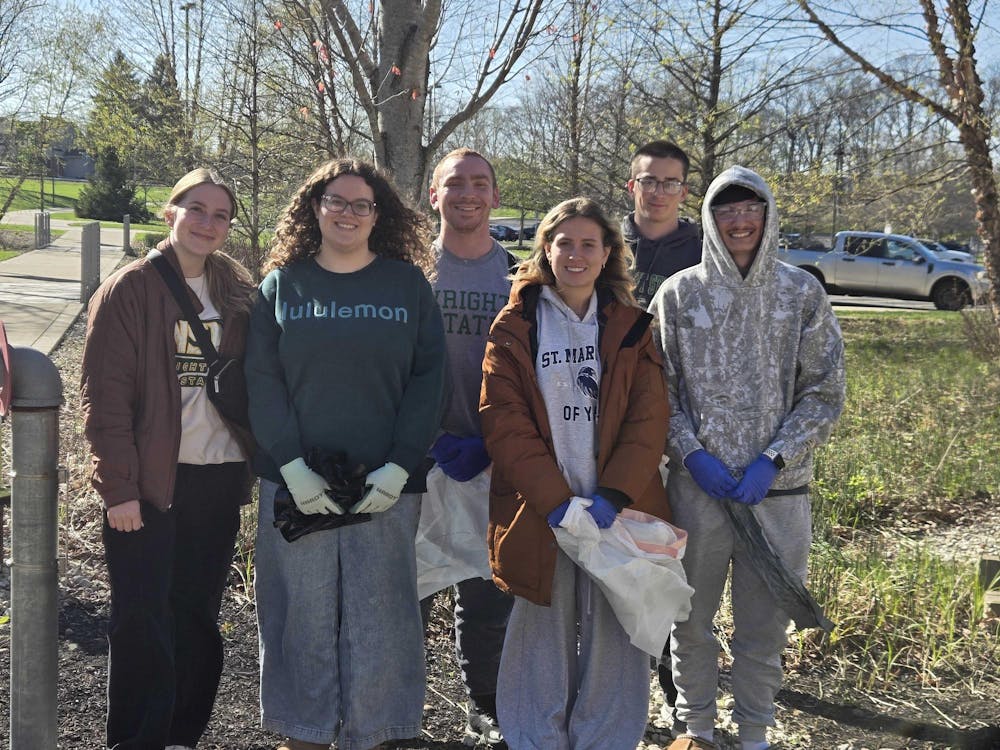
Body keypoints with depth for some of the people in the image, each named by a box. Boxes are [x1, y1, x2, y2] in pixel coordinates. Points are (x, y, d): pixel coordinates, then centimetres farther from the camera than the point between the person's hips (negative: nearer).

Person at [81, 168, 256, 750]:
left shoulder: (238, 293, 9)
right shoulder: (130, 289, -5)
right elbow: (104, 393, -9)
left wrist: (249, 472, 8)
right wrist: (119, 486, -14)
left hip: (219, 478, 4)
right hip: (150, 481, -4)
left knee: (198, 614, 11)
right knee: (143, 620, -1)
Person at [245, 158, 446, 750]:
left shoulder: (408, 285, 4)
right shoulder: (282, 284, 6)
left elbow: (428, 379, 0)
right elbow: (262, 379, 0)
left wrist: (399, 467, -10)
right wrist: (292, 466, -11)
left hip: (386, 483, 0)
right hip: (297, 480, 0)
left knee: (379, 613, 5)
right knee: (303, 611, 6)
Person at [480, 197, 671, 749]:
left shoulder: (631, 327, 8)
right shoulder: (513, 327, 3)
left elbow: (649, 419, 0)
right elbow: (503, 422, -5)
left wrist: (613, 495, -13)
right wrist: (555, 501, -14)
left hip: (615, 510, 1)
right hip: (538, 514, -1)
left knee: (610, 638, 6)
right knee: (544, 640, 7)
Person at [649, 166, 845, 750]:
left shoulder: (803, 294, 2)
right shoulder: (679, 294, 2)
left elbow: (824, 394, 1)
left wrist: (772, 460, -10)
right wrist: (693, 454, -10)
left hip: (778, 491, 0)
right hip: (697, 484, 0)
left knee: (765, 626, 10)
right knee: (692, 619, 11)